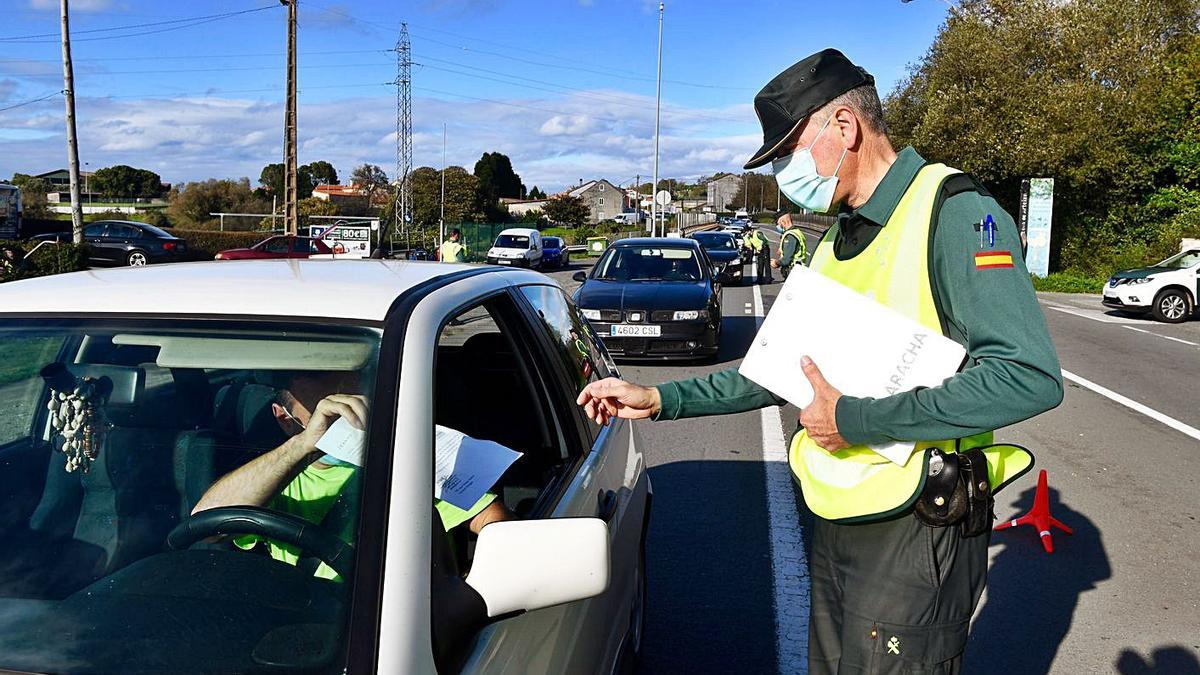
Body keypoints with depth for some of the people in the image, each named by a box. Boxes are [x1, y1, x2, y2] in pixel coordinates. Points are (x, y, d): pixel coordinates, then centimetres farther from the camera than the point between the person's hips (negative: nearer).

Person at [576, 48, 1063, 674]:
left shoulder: (952, 212, -15)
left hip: (913, 534, -8)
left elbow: (1030, 376, -25)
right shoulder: (839, 240, 13)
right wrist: (660, 399, 10)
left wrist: (856, 419, -22)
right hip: (836, 526, 8)